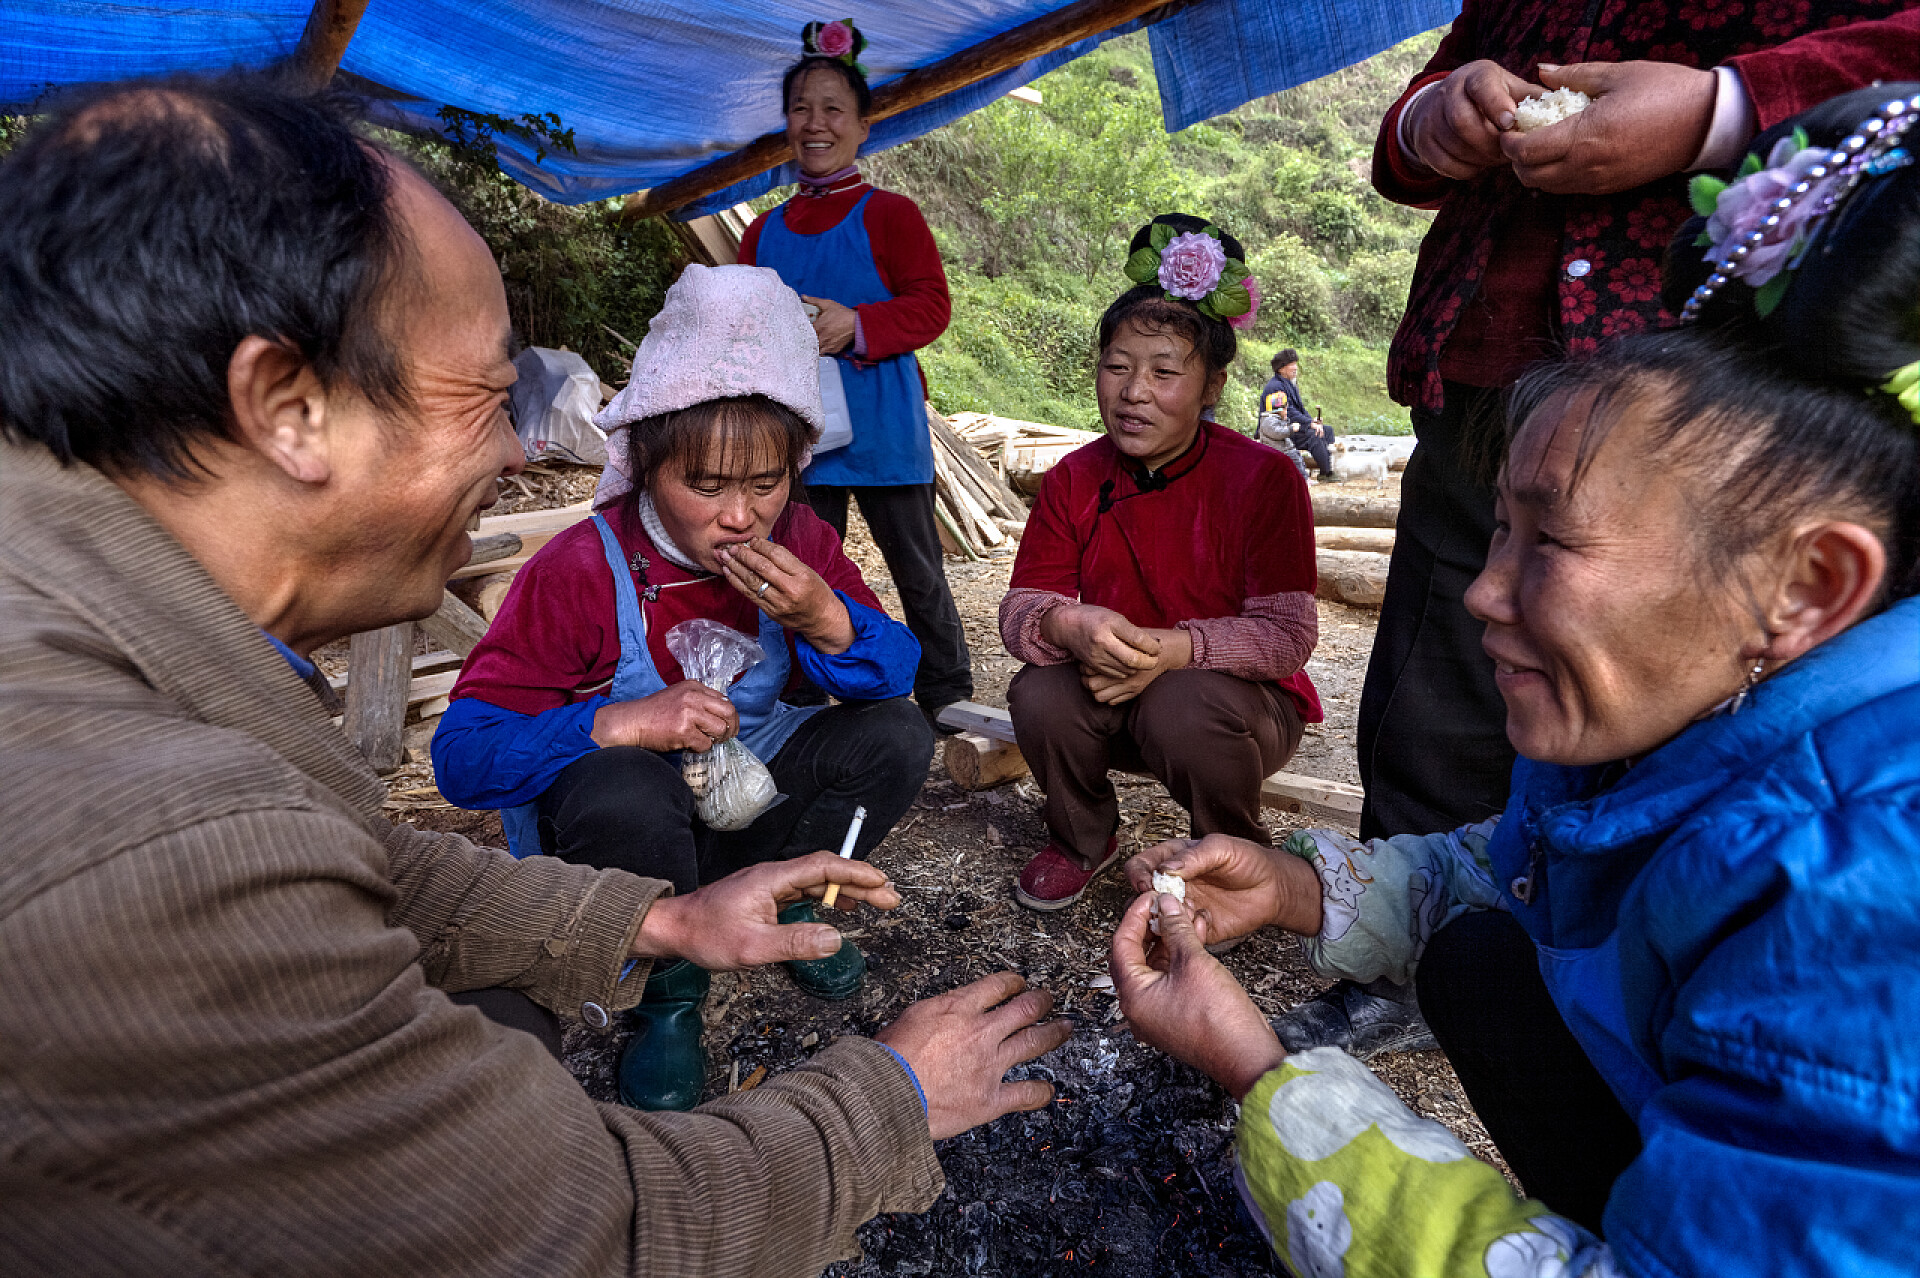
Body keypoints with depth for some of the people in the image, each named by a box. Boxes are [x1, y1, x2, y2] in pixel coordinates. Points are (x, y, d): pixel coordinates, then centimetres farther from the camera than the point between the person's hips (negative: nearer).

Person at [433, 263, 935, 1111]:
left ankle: (779, 909, 10)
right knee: (621, 786, -38)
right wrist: (619, 723, -40)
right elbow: (462, 752, -24)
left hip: (746, 811, 4)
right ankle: (667, 992, -8)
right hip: (615, 829, -4)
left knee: (895, 735, -13)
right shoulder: (581, 570, -22)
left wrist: (825, 619, -29)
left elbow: (898, 673, -8)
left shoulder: (800, 544, -8)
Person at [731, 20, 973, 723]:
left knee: (916, 566, 4)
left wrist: (856, 325, -21)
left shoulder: (889, 213, 1)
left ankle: (948, 698, 18)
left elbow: (932, 304, -7)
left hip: (881, 421, -4)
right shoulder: (765, 229, 15)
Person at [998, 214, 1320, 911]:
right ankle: (1083, 839, 6)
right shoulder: (1073, 479, -3)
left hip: (1240, 693, -3)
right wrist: (1070, 627, -35)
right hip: (1109, 695, 3)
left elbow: (1288, 631, -19)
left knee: (1185, 708, -36)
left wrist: (1174, 648, -35)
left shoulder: (1265, 477, -14)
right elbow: (1020, 607, -10)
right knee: (1038, 695, -27)